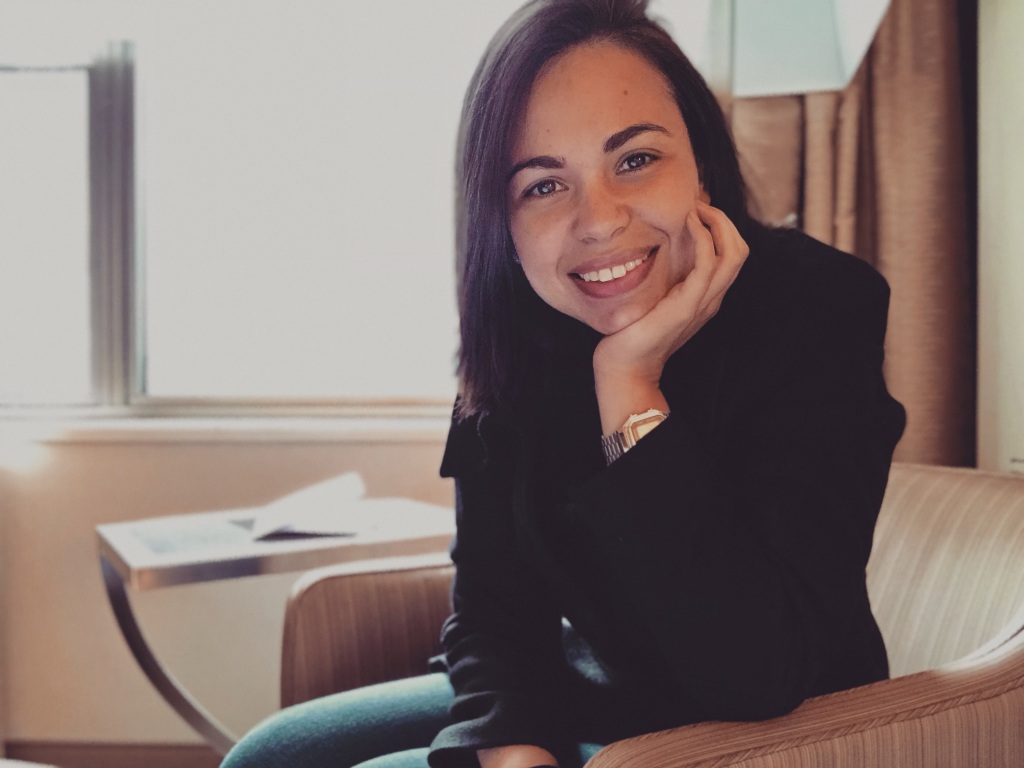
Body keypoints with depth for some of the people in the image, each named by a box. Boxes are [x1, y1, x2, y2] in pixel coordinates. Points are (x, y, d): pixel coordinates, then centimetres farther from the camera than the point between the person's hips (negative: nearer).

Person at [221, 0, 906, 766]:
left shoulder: (813, 319, -23)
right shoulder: (519, 346, -6)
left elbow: (756, 672, -31)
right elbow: (492, 606, -1)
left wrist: (630, 385, -30)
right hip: (582, 699, 6)